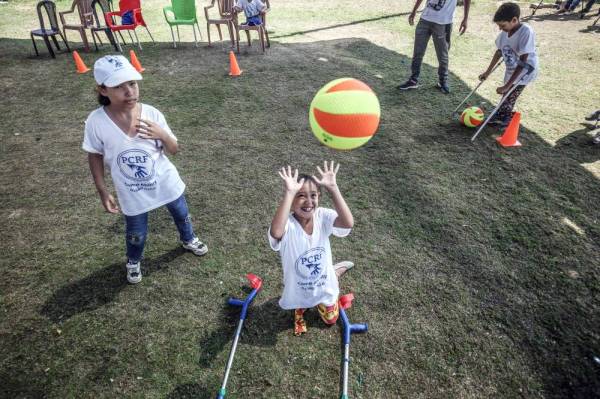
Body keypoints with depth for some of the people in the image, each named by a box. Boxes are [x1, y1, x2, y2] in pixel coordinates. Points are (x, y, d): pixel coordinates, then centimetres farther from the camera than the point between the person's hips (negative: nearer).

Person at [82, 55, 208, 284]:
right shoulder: (96, 122, -21)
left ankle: (188, 240, 59)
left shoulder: (151, 114, -19)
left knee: (181, 215, 25)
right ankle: (133, 262, 51)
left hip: (166, 183, 2)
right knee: (136, 234, 17)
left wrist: (162, 135, -30)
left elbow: (173, 150, -9)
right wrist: (103, 192, -5)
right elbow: (95, 156, -5)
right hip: (132, 193, -1)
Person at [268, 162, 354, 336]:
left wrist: (333, 188, -49)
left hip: (324, 286, 3)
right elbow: (276, 233, -60)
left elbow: (348, 223, -44)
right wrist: (289, 193, -60)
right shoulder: (287, 223, -34)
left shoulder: (323, 216, -24)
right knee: (299, 310, 26)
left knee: (331, 320, 30)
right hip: (298, 290, -3)